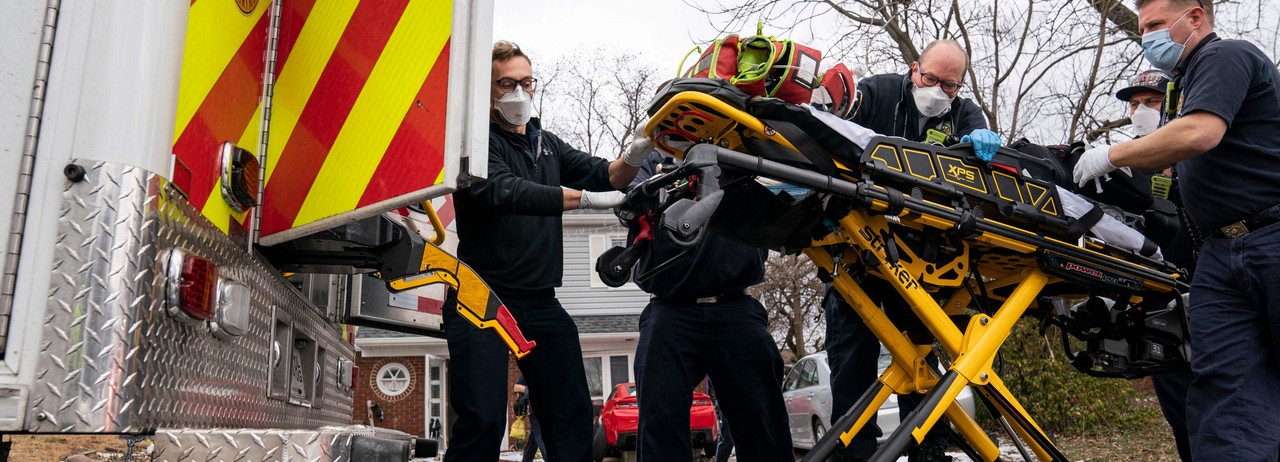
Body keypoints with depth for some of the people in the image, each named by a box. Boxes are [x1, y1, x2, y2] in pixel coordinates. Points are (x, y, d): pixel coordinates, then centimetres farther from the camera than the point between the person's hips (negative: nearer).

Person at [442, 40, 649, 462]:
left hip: (540, 301, 6)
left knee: (573, 414, 7)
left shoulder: (547, 143, 17)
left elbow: (606, 176, 8)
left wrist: (633, 156, -14)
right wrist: (583, 198, -27)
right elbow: (504, 191, -20)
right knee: (483, 420, -12)